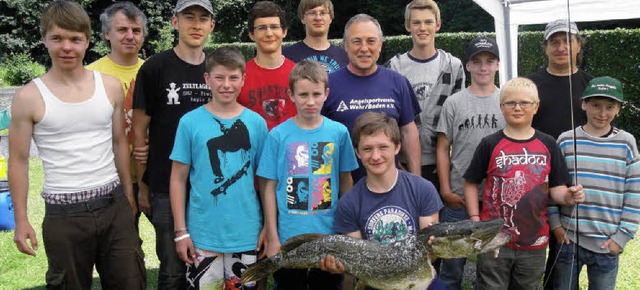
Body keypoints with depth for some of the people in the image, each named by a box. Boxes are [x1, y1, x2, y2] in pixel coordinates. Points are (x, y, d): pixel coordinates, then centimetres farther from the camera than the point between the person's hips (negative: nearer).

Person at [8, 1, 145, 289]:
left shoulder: (110, 86, 3)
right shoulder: (29, 97, -5)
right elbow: (19, 160, 0)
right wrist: (21, 220, -1)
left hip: (114, 205, 3)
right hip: (64, 213, -2)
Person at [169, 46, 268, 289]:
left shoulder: (256, 123, 1)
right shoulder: (190, 122, -3)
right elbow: (178, 179, 0)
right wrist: (181, 231, -4)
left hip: (247, 233, 2)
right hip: (202, 234, -1)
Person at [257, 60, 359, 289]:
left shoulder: (339, 132, -1)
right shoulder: (278, 135, -6)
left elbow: (346, 182, 7)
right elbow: (269, 188, -3)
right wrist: (272, 238, -3)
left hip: (330, 235, 1)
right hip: (288, 236, -1)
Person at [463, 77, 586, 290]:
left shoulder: (548, 145, 2)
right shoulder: (490, 144, -3)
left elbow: (556, 188, 5)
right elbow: (470, 183, 2)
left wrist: (568, 196, -17)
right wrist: (475, 220, -6)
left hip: (534, 241, 2)